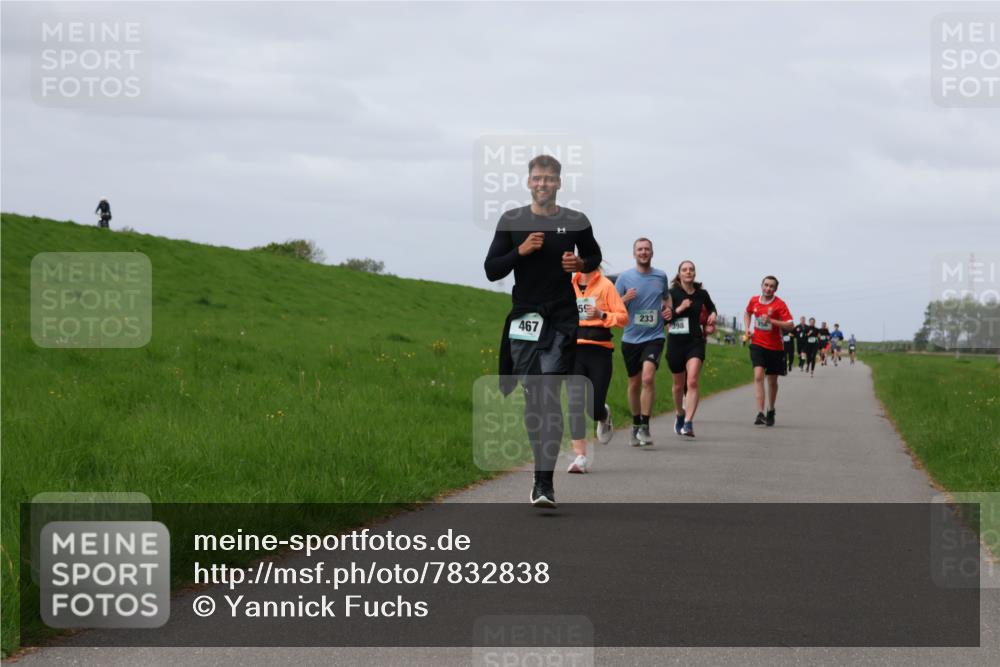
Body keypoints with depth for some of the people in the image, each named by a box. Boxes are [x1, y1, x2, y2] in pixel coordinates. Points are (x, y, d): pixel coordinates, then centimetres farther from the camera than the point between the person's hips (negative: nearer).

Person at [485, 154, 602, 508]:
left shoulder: (576, 222, 3)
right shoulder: (511, 221, 4)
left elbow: (595, 257, 19)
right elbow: (491, 270, 4)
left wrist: (581, 263, -3)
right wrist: (520, 251, -12)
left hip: (561, 320, -2)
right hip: (523, 318, 2)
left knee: (549, 397, -11)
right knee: (532, 396, 6)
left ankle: (544, 483, -14)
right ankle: (542, 464, 22)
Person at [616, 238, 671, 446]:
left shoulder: (661, 276, 6)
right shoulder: (625, 277, 1)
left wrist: (667, 310, 4)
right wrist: (625, 299, -17)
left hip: (654, 336, -1)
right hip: (631, 337, 1)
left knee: (648, 377, -21)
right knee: (634, 383, 9)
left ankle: (645, 426, -16)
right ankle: (636, 425, 27)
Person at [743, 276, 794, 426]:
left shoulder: (779, 304, -10)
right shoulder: (754, 301, 1)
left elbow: (790, 325, -17)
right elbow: (747, 313, 24)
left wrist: (771, 320, -26)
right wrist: (747, 329, 8)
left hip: (775, 347, -1)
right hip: (757, 344, 1)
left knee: (772, 381, 10)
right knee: (758, 376, -17)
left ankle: (771, 411, 32)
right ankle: (760, 413, -22)